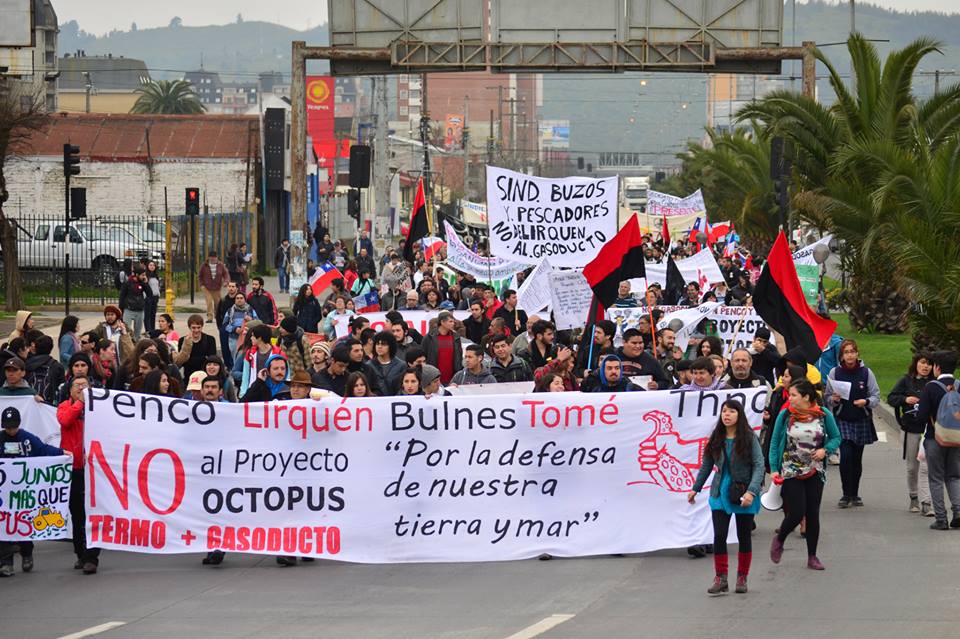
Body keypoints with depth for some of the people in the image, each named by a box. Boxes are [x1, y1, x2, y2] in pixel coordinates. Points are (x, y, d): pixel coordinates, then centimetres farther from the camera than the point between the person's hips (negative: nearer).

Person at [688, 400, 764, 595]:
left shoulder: (749, 438, -9)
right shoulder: (716, 439, 2)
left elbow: (759, 466, -13)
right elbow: (707, 465, 13)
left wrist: (751, 492, -23)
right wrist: (695, 488, 17)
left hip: (744, 495, -3)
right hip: (721, 494, 3)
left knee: (744, 537, 9)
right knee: (719, 536, -6)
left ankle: (742, 578, 21)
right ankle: (721, 579, 0)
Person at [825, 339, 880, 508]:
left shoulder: (866, 372, 0)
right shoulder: (835, 372, 0)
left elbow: (876, 396, 3)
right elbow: (827, 398, 7)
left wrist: (866, 402, -17)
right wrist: (834, 399, -15)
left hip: (861, 421, 1)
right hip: (842, 420, -1)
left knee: (857, 459, 8)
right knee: (846, 456, -15)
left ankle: (854, 495, 20)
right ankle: (847, 495, -7)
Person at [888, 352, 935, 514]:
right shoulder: (906, 381, 3)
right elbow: (891, 398, 2)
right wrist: (905, 399, -15)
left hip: (929, 429, -2)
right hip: (912, 430, 2)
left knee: (925, 467, -9)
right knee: (912, 467, 13)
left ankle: (925, 503, -12)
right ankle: (914, 499, 29)